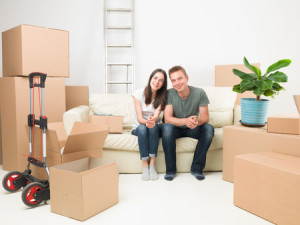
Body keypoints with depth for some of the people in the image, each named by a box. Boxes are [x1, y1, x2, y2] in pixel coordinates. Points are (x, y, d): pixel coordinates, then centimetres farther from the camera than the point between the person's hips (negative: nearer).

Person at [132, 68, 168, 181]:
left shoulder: (162, 97, -5)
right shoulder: (139, 94, -9)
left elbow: (156, 116, -19)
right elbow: (139, 118, -16)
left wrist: (152, 120, -45)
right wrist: (146, 122, -41)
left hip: (156, 127, 1)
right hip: (138, 127, -1)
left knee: (153, 127, -34)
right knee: (142, 128, -35)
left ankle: (152, 165, -32)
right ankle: (145, 166, -31)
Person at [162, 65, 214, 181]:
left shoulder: (199, 93, -14)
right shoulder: (169, 94, -16)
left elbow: (205, 117, -15)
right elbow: (167, 119, -23)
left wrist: (197, 122, -40)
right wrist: (185, 121, -43)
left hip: (192, 129, 1)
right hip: (176, 129, -1)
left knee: (209, 128, -28)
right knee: (167, 127, -34)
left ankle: (196, 168, -16)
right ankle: (170, 169, -19)